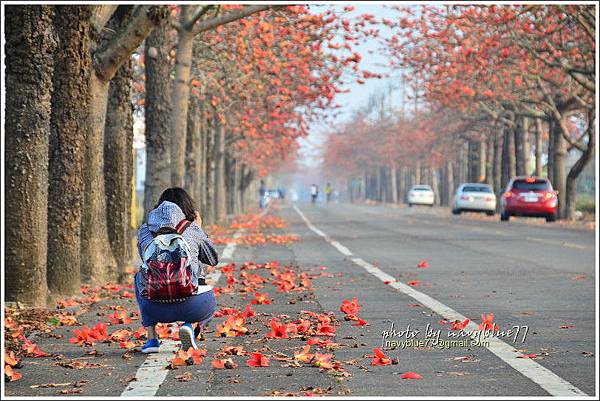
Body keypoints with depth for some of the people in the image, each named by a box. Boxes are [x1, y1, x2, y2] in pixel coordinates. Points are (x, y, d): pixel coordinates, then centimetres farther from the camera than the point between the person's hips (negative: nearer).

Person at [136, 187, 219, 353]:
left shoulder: (145, 231, 13)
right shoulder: (193, 229, 8)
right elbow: (213, 259, 23)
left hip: (155, 310, 1)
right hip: (191, 307, -1)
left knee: (140, 276, 36)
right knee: (209, 304, 38)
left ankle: (151, 337, 21)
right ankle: (192, 326, 1)